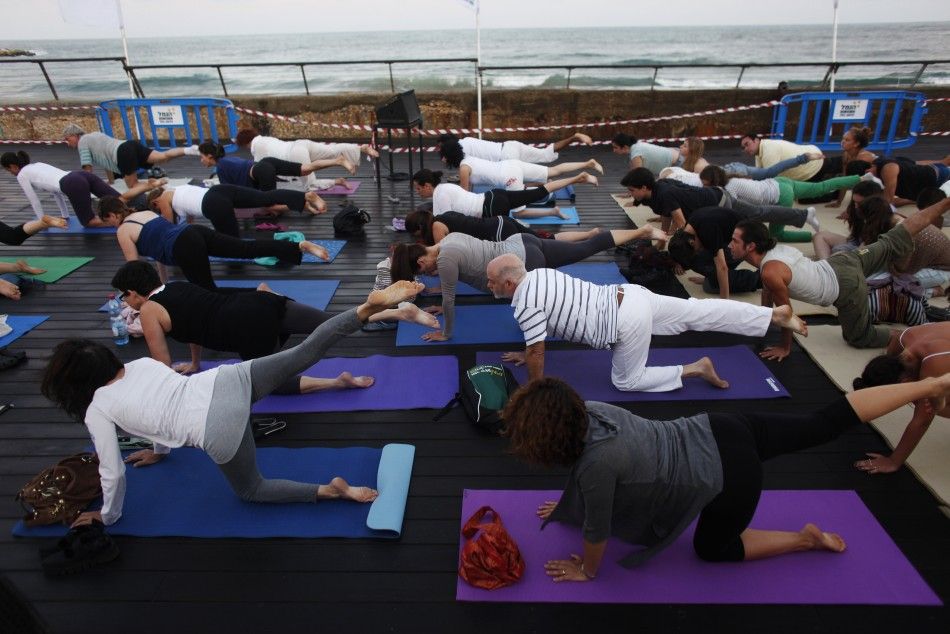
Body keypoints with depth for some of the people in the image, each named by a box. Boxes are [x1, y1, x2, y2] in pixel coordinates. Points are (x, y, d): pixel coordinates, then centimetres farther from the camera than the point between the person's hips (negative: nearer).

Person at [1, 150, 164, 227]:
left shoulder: (21, 175, 14)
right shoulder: (37, 165, 36)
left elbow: (34, 201, 16)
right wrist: (64, 215, 45)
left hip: (73, 184, -7)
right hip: (82, 175, 7)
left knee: (88, 222, -1)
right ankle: (149, 185, -27)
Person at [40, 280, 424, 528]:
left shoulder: (97, 411, 10)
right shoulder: (141, 364, 24)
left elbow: (113, 472, 15)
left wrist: (108, 515, 33)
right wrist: (159, 449, 56)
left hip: (218, 431, -5)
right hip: (227, 380, 6)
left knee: (250, 490, 18)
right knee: (306, 353, 5)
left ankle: (329, 490, -2)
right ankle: (371, 305, -13)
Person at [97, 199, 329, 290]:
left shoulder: (122, 232, 12)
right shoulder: (147, 212, 33)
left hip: (185, 247, -7)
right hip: (195, 232, 7)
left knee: (211, 293, -2)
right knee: (249, 248, -8)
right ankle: (301, 246, -27)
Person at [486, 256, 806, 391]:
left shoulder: (525, 304, -13)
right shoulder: (537, 274, 12)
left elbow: (538, 352, -11)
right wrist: (527, 353, 33)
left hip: (627, 321, -8)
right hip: (629, 296, 8)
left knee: (627, 381, 10)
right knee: (699, 314, 16)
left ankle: (696, 369, 9)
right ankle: (778, 314, 22)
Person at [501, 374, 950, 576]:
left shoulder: (596, 464, -28)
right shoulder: (588, 409, -7)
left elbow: (597, 532, -11)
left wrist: (586, 571, 6)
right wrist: (571, 504, 25)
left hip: (730, 476, -7)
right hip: (721, 433, 7)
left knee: (712, 548, 21)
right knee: (827, 422, 22)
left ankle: (805, 539, 25)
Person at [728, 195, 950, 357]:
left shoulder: (771, 272, -30)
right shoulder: (773, 249, -5)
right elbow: (767, 290, 11)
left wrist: (785, 348, -7)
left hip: (847, 289, -7)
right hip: (840, 263, 7)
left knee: (861, 338, 12)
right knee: (892, 245, 24)